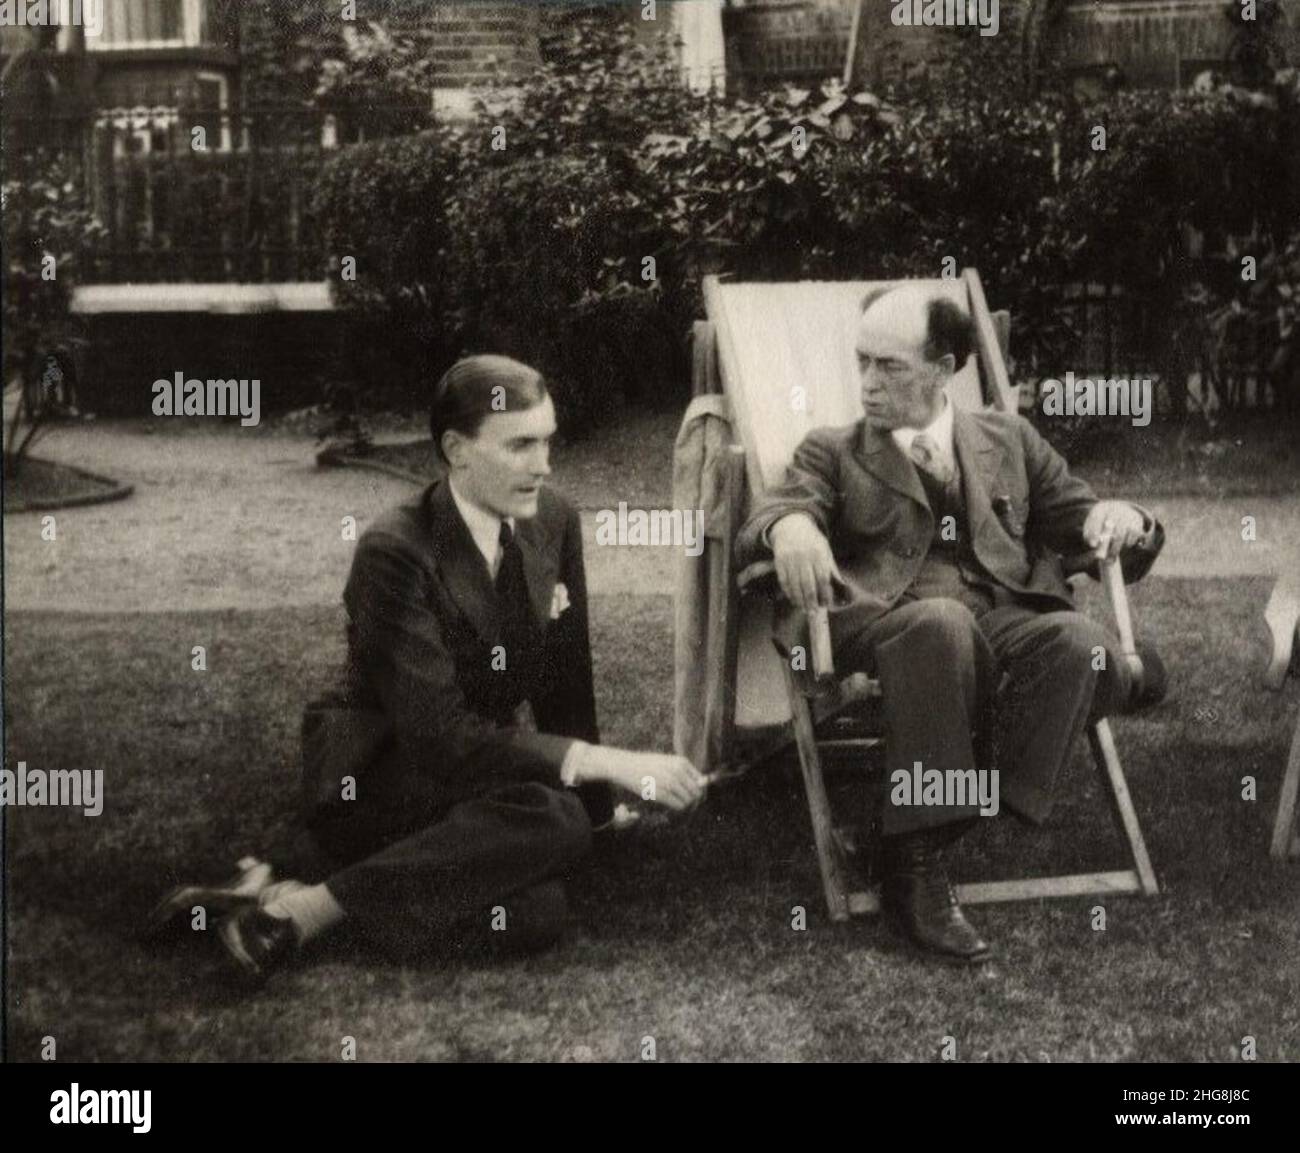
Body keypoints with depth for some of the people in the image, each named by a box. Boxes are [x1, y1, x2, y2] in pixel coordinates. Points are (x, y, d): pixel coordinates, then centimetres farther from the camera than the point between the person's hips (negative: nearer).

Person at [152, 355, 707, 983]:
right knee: (552, 817, -34)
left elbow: (566, 681, 11)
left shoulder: (553, 521, 0)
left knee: (537, 915, -27)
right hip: (372, 779, -6)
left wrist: (594, 803, 12)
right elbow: (439, 736, -27)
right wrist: (609, 765, -30)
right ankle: (304, 909, -25)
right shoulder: (395, 553, -20)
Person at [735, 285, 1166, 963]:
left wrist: (1122, 521, -4)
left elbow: (1078, 520, 21)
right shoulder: (833, 452, 20)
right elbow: (755, 531, 3)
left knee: (1078, 641, -32)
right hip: (882, 620, -2)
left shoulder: (1008, 441, 25)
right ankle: (914, 863, -32)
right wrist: (789, 525, -23)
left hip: (1006, 617, 2)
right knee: (942, 622, -38)